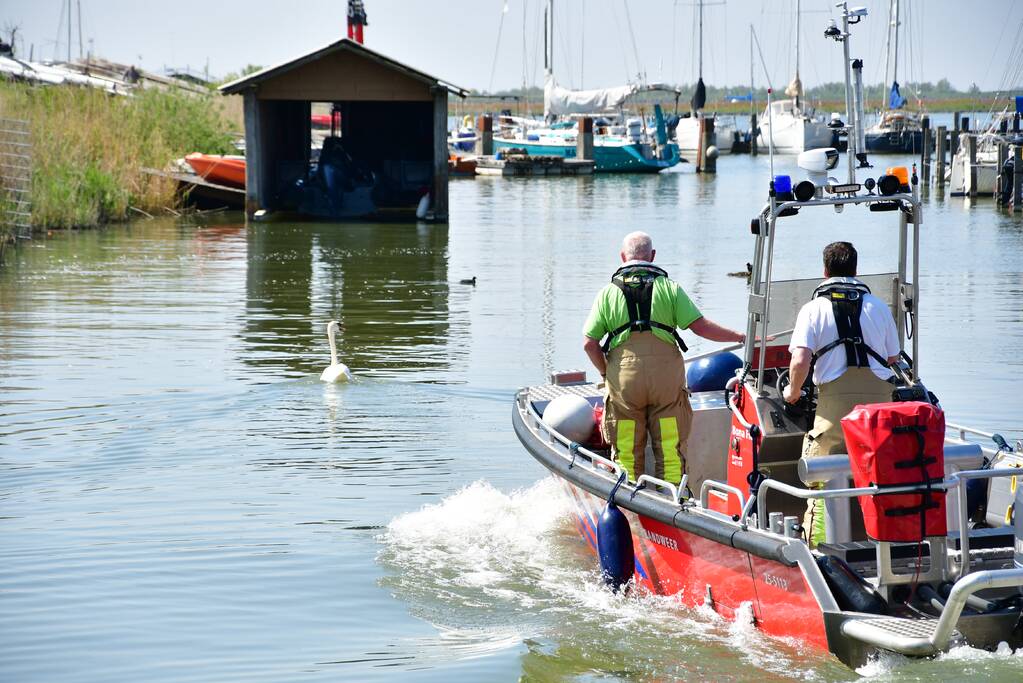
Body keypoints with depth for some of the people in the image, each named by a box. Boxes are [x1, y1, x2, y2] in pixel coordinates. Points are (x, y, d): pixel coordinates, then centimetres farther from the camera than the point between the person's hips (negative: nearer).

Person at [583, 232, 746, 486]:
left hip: (624, 378, 1)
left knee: (627, 451, 8)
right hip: (667, 375, 0)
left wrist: (607, 374, 14)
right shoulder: (669, 287, 4)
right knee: (670, 448, 6)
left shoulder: (608, 292, 6)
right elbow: (701, 326, -2)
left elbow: (589, 343, 0)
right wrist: (740, 337, 8)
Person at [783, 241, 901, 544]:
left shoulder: (814, 308, 1)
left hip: (835, 402, -3)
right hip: (879, 398, 3)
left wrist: (793, 391, 8)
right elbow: (893, 359, 15)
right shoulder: (879, 307, 11)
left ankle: (818, 547, 1)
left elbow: (800, 361, -9)